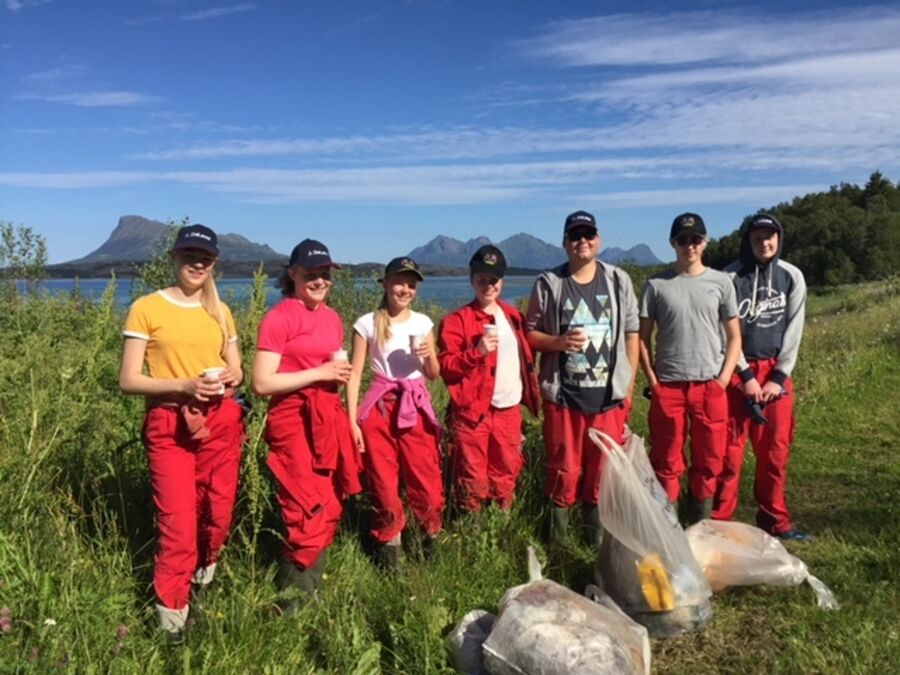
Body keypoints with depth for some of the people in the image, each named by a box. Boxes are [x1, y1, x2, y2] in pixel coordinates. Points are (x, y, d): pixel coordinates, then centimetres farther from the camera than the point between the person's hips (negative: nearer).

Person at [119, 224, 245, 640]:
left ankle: (201, 586, 35)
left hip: (220, 423, 4)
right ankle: (171, 621, 12)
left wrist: (231, 378, -7)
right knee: (178, 526, -6)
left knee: (218, 517, 7)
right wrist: (185, 386, -21)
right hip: (169, 426, -4)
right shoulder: (146, 308, -4)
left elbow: (237, 370, 17)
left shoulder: (220, 311, 11)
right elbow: (128, 381, -7)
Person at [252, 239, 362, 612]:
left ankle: (312, 590, 28)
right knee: (309, 515, -6)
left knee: (331, 511, 12)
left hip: (330, 419, 8)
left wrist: (340, 373, 9)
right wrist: (319, 373, -16)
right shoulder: (279, 318, -10)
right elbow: (261, 383, -16)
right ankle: (292, 600, 12)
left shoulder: (332, 318, 12)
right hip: (294, 422, -8)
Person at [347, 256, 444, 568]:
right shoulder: (367, 324, -2)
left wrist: (429, 355, -10)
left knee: (426, 479, 3)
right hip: (380, 408, -2)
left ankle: (433, 535, 27)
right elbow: (355, 374, -2)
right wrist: (352, 421, -7)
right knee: (384, 482, 6)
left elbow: (434, 374, 11)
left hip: (417, 407, 2)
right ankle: (390, 540, 26)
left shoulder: (423, 323, 6)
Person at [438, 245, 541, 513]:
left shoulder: (514, 316, 10)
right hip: (472, 412, -5)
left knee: (506, 477, 15)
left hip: (509, 411, 5)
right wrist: (477, 352, -25)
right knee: (473, 479, 5)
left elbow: (526, 358, 20)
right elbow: (446, 367, -11)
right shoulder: (456, 320, -7)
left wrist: (530, 397, 14)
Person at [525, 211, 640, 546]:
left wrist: (629, 384, 5)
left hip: (609, 394, 2)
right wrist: (559, 341, -16)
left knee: (603, 468, 9)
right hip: (562, 394, -1)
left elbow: (631, 334, 8)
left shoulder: (619, 280, 6)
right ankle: (557, 539, 20)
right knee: (564, 468, 5)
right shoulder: (548, 283, 1)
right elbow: (530, 333, 3)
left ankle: (596, 536, 26)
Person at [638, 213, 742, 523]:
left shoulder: (721, 282, 6)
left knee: (708, 462, 9)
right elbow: (643, 337, 4)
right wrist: (652, 380, -4)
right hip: (668, 387, -1)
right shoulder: (656, 285, 3)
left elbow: (734, 336, 8)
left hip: (710, 386, 1)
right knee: (667, 463, 5)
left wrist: (723, 379, -3)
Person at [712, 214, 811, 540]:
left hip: (776, 372, 3)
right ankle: (720, 522, 8)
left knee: (776, 450, 8)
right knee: (730, 450, -1)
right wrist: (746, 375, -10)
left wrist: (779, 377, -4)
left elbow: (793, 330, 3)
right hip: (738, 371, -3)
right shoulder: (731, 277, -7)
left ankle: (775, 520, 20)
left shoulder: (792, 277, 3)